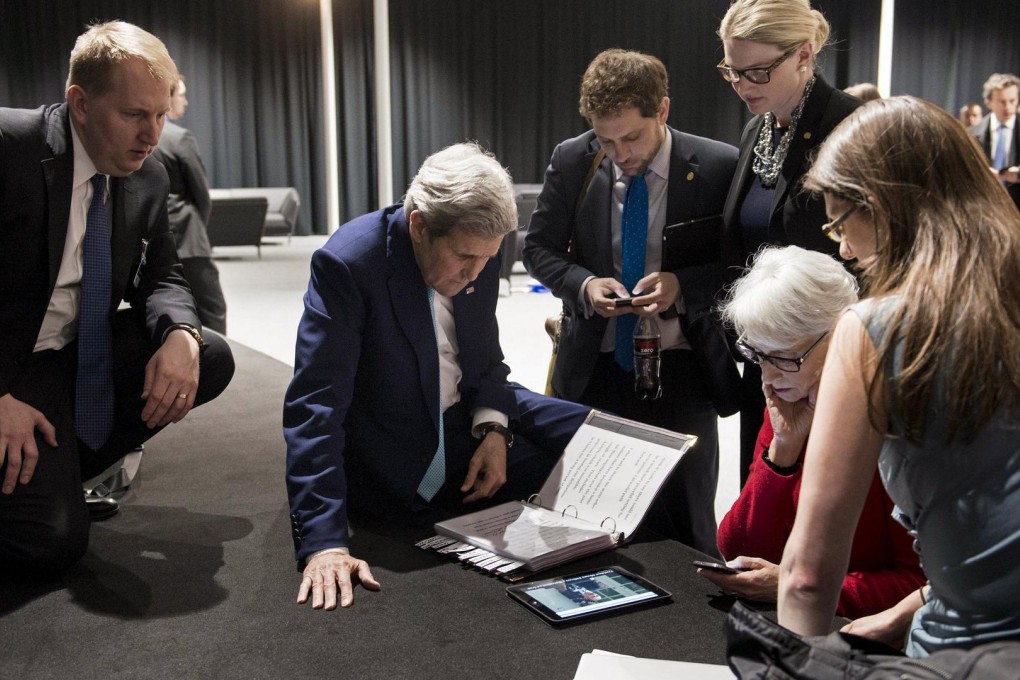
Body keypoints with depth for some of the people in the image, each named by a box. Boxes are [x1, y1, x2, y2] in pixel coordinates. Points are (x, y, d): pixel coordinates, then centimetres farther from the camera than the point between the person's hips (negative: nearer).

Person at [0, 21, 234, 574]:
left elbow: (161, 278, 7)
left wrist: (180, 335, -18)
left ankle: (59, 471, 4)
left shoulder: (149, 179, 2)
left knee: (211, 360, -9)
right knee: (53, 542, -21)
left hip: (86, 353, 7)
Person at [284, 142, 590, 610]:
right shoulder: (347, 263, -26)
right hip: (406, 468, -6)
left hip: (473, 419, 6)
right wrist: (324, 542, -37)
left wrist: (493, 426, -12)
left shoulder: (477, 257, -7)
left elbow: (484, 357, 9)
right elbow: (314, 408, -30)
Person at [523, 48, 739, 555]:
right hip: (594, 369, 2)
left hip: (680, 376, -2)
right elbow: (539, 247, 5)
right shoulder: (572, 161, -3)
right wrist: (583, 284, -15)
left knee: (682, 526, 9)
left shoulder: (718, 167, -9)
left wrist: (683, 285, -21)